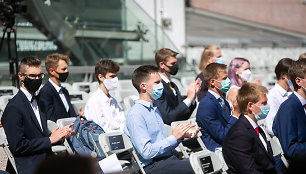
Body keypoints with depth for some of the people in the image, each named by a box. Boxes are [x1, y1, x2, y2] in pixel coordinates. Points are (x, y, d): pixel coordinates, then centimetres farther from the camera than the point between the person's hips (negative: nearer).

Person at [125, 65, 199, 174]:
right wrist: (174, 137, -14)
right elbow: (147, 152, -18)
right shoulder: (135, 114, -10)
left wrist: (182, 135, 6)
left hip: (168, 159, 9)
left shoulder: (154, 109, 20)